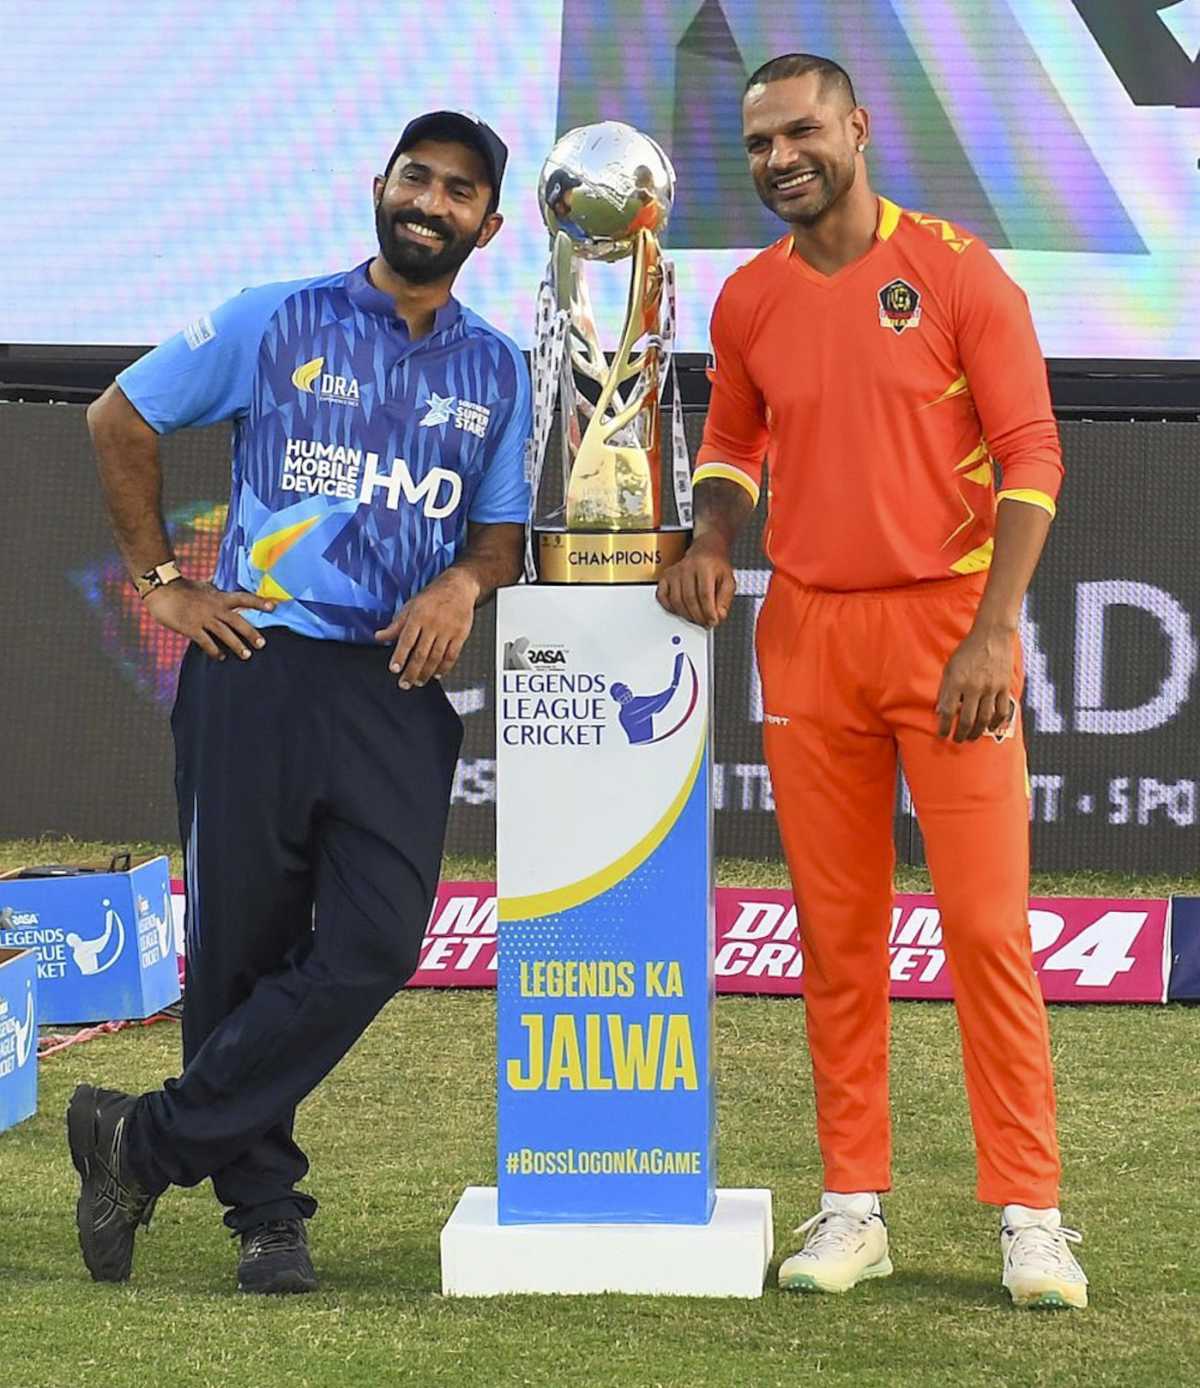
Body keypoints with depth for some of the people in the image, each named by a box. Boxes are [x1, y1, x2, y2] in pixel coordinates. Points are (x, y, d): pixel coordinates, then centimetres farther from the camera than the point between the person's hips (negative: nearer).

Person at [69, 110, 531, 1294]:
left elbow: (503, 534, 19)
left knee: (374, 946, -12)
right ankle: (264, 1208, 15)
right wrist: (160, 581, 3)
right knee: (240, 949, 0)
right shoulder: (276, 322, 5)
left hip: (401, 687, 2)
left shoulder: (495, 372, 14)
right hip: (254, 667, -2)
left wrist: (463, 583, -4)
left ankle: (144, 1144, -1)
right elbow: (119, 420, 9)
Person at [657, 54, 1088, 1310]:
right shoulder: (748, 301, 7)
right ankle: (854, 1206, 13)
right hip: (808, 635, 4)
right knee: (835, 932, 6)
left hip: (947, 626, -4)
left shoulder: (955, 271, -5)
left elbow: (1029, 453, -7)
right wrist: (712, 539, 1)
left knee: (988, 925, -6)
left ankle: (1029, 1218, -1)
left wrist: (993, 633, -15)